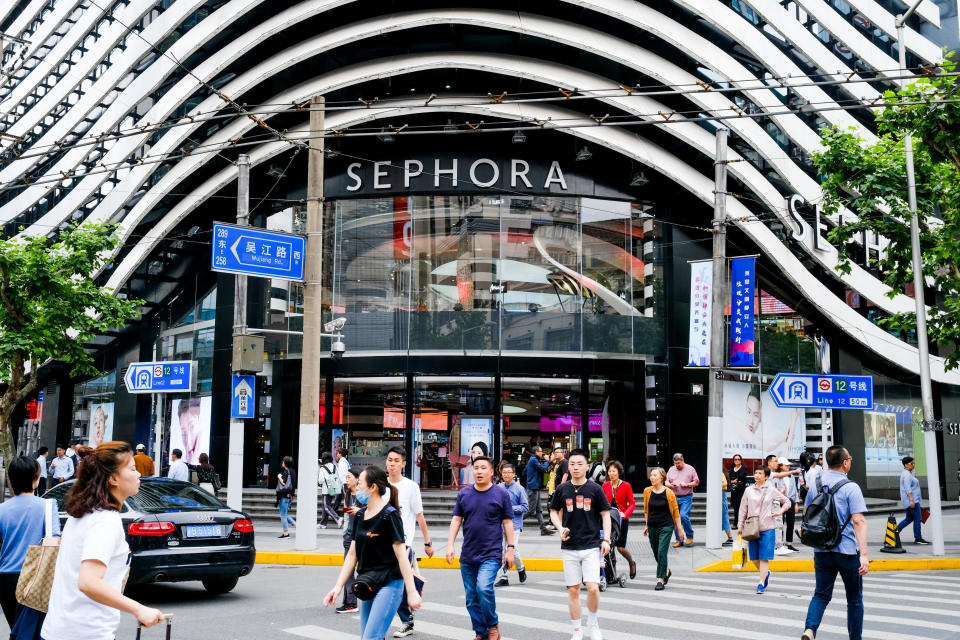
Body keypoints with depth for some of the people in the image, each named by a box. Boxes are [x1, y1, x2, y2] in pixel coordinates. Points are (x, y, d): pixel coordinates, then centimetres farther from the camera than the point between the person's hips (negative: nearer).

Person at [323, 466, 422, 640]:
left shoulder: (389, 515, -13)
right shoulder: (360, 516, 10)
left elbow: (401, 555, -15)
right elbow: (352, 554, 14)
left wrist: (412, 592, -17)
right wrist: (338, 586, 9)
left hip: (389, 584, -8)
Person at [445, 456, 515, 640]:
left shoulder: (501, 494, -1)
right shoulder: (464, 493, 7)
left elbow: (508, 523, 2)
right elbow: (456, 520, 9)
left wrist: (510, 549, -2)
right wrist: (450, 545, 1)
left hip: (491, 554, -4)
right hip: (468, 555, 4)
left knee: (484, 588, -23)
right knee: (472, 599, 7)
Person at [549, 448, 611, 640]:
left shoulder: (595, 489, -1)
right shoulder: (562, 490, 3)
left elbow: (605, 514, 5)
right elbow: (554, 512, 13)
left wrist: (606, 540, -3)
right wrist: (560, 528, -5)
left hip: (591, 546, -2)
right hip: (569, 547, 2)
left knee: (593, 588, -10)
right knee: (573, 590, 5)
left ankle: (592, 623, 15)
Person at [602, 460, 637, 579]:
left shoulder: (626, 486, -4)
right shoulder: (605, 485, 6)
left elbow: (632, 504, -4)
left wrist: (625, 514, -19)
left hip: (622, 519, -3)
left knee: (620, 547, -6)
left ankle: (632, 564, 25)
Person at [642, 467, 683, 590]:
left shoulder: (669, 493, -7)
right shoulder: (647, 491, 2)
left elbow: (676, 511, 0)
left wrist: (679, 528, 1)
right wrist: (647, 525, 14)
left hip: (666, 526, -4)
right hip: (653, 526, 4)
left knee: (662, 552, -12)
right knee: (656, 553, 13)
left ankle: (661, 580, -5)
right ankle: (666, 571, 40)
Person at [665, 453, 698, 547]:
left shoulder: (690, 469, 2)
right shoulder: (671, 469, 12)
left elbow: (696, 482, 4)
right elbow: (666, 482, 14)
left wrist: (687, 484, -12)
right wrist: (670, 485, -8)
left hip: (686, 497, -4)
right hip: (674, 497, 4)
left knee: (683, 516, -19)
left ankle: (690, 536, 2)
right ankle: (679, 540, 13)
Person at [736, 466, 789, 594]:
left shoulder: (771, 490, 1)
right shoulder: (749, 490, 5)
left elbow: (787, 501, 14)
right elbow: (743, 509, 9)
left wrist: (780, 512, -1)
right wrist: (740, 526, 8)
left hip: (767, 528, -3)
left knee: (764, 557, -4)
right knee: (755, 557, 9)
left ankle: (761, 584, 1)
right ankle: (766, 573, 34)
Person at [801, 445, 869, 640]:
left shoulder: (815, 487, 5)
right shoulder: (850, 488, -11)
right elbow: (859, 521, -18)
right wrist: (864, 554, -21)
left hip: (821, 551, 4)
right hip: (848, 551, -4)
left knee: (821, 594, 9)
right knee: (854, 599, 12)